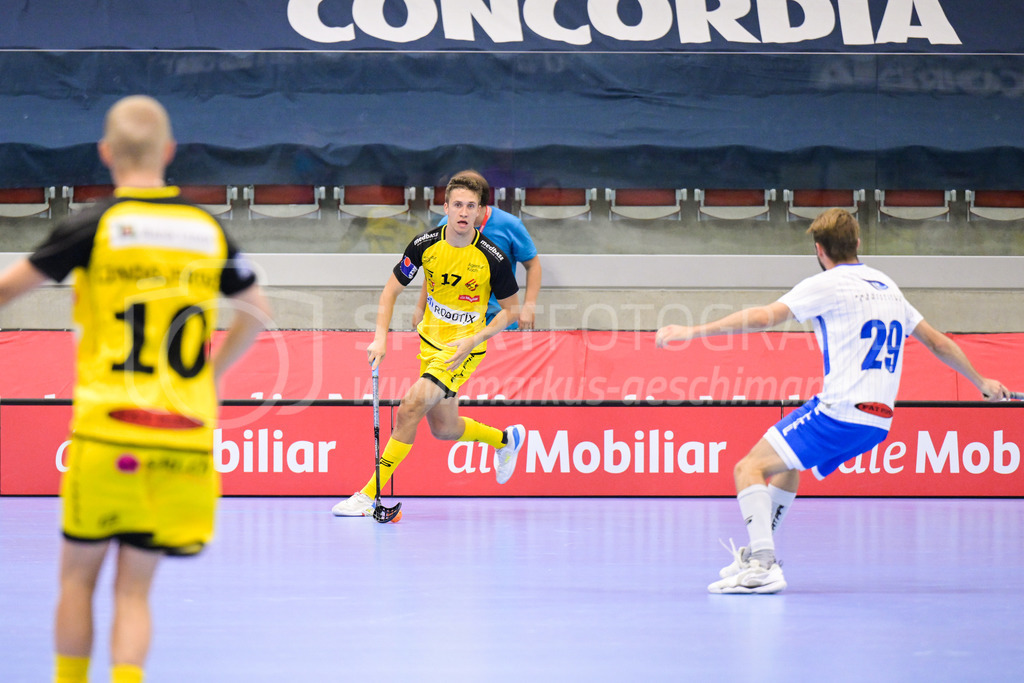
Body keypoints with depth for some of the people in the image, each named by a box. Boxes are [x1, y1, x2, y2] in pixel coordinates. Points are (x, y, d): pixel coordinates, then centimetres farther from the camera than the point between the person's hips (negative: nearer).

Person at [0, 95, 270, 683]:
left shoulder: (95, 224, -3)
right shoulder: (209, 230, 8)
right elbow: (257, 314, 22)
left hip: (106, 430, -3)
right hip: (185, 437, 3)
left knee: (79, 575, 14)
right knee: (134, 591, 8)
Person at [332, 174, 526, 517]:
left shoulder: (492, 258, -19)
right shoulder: (425, 244, -11)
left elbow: (511, 308, -6)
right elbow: (392, 289, 0)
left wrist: (474, 340, -18)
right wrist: (380, 337, -13)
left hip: (464, 346, -5)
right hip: (431, 340, 5)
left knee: (411, 405, -22)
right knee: (444, 429, 15)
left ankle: (369, 495, -18)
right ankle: (506, 439, 46)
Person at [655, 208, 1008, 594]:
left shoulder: (827, 285, -5)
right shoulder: (887, 287, 17)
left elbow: (763, 317, -14)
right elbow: (936, 342, 24)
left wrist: (693, 331, -11)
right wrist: (981, 382, 38)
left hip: (839, 413, -9)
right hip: (879, 421, 9)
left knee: (749, 469, -9)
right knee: (788, 461, 32)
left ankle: (762, 567, -25)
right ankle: (759, 553, 37)